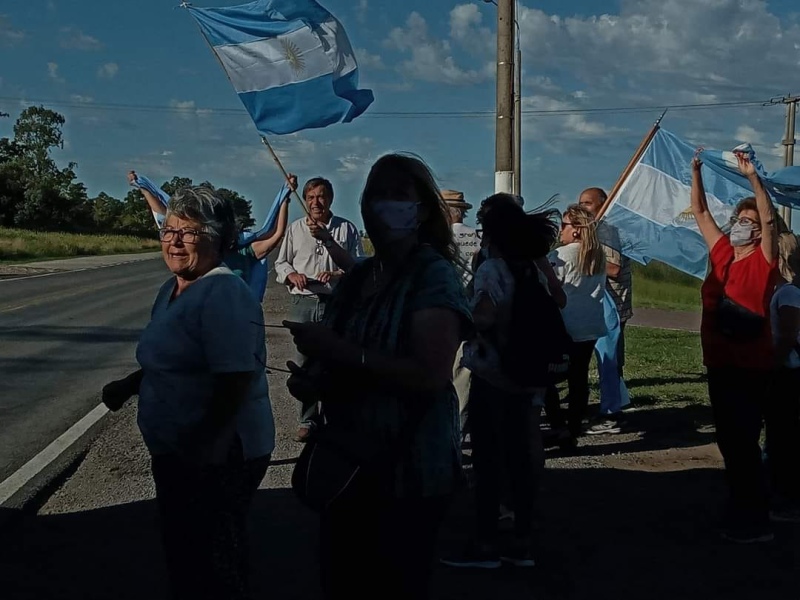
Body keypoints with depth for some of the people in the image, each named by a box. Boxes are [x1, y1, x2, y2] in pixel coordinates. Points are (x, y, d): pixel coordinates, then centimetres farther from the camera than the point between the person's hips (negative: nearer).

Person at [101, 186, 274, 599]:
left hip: (217, 460, -10)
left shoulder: (223, 294, -21)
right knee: (182, 554, 23)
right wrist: (128, 386, 7)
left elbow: (235, 382, -27)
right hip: (177, 456, 10)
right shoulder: (171, 289, 10)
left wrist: (201, 448, -25)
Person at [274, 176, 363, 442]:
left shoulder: (347, 228, 6)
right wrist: (292, 275, -4)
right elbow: (281, 263, 16)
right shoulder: (295, 229, 13)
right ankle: (307, 420, 11)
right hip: (304, 303, 2)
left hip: (337, 303, -2)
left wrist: (337, 274, -14)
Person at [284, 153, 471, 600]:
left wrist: (336, 350, -25)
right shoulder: (359, 277, 8)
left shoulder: (435, 277, -14)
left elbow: (430, 376, -27)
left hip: (409, 471, -7)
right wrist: (313, 375, -2)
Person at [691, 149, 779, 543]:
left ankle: (756, 523, 8)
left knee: (744, 442, -3)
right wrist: (696, 172, 4)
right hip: (719, 361, 7)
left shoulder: (764, 261, -8)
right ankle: (740, 512, 27)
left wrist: (752, 177, -30)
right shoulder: (722, 254, 8)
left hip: (751, 366, -7)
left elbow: (769, 219, -23)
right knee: (729, 440, 13)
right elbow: (700, 212, 12)